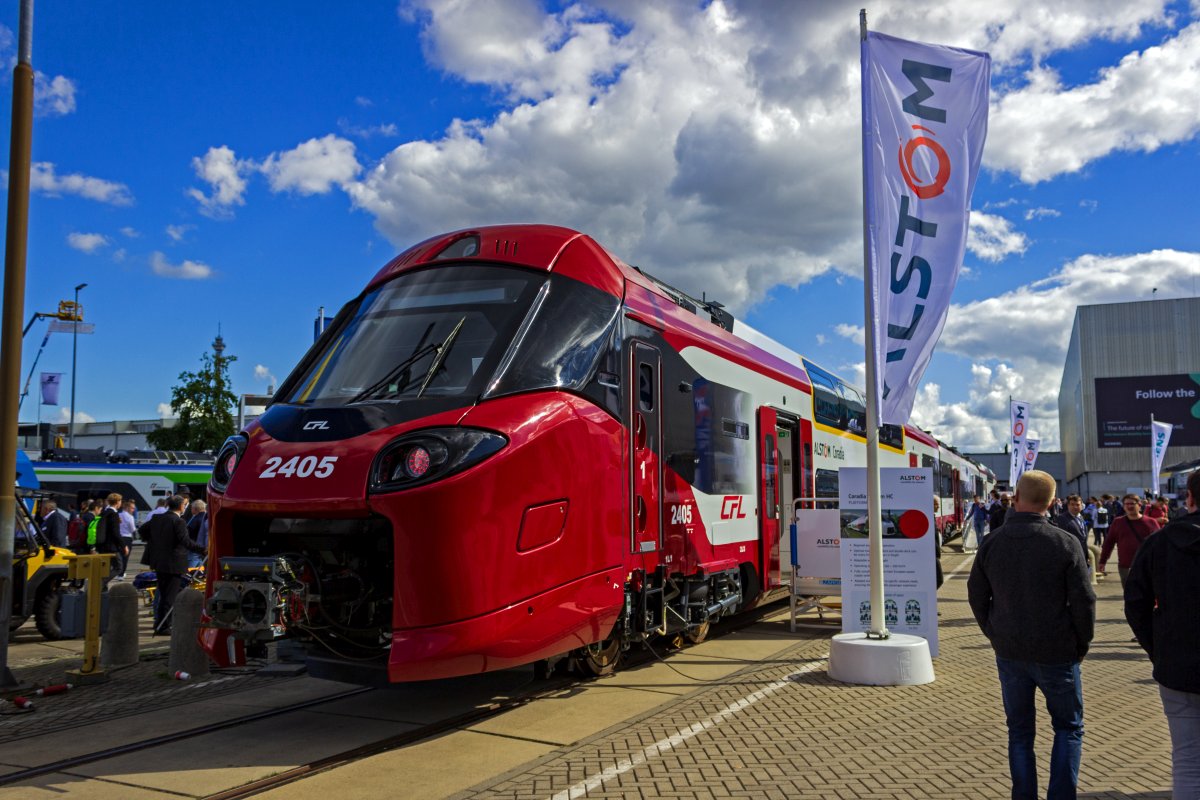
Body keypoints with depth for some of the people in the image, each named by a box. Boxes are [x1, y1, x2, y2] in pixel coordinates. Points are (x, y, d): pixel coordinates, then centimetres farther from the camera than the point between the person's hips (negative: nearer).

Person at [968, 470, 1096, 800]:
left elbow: (977, 595, 4)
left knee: (1019, 731, 15)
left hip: (1009, 652, 3)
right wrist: (1081, 645, 4)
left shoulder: (992, 543, -3)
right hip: (1057, 654, -3)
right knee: (1068, 727, 15)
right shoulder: (1065, 543, -13)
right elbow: (1083, 601, -10)